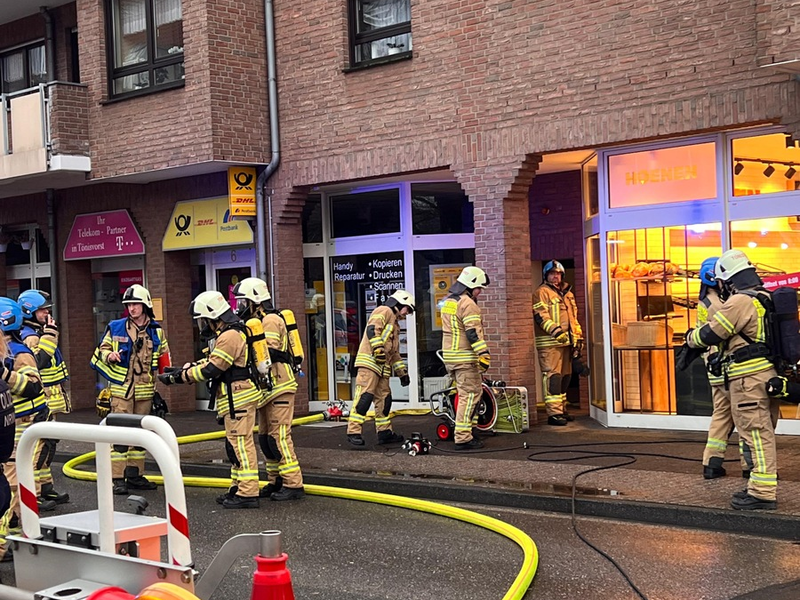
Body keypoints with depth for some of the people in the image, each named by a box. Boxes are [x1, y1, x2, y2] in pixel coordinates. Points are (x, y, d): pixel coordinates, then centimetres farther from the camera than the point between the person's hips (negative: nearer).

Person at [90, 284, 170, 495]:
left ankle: (135, 475, 19)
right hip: (121, 389, -3)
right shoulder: (115, 328, 1)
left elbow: (164, 358, 18)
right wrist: (109, 356, -14)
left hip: (145, 391, 4)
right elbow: (102, 350, 7)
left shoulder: (156, 331, 9)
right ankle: (117, 478, -6)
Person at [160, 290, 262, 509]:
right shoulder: (227, 335, 18)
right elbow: (211, 361, 22)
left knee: (241, 444, -10)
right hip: (236, 398, 11)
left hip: (239, 398, -11)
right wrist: (185, 368, 8)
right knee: (235, 445, 15)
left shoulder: (230, 336, -17)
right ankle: (238, 489, 22)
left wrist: (179, 377, -12)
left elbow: (210, 370, -19)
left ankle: (248, 493, -10)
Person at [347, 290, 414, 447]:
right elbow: (372, 329, -17)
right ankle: (353, 432, -19)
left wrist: (402, 372, 30)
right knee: (364, 396, -16)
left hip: (383, 367, 10)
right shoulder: (384, 311, 1)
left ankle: (385, 432, 17)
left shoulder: (394, 323, 31)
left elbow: (395, 352, 34)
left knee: (384, 399, 10)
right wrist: (378, 349, -24)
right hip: (369, 362, -10)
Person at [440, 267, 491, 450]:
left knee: (464, 394, 18)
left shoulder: (448, 301, 17)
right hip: (465, 358, -10)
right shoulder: (468, 304, -14)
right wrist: (484, 355, -22)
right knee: (470, 396, -7)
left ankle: (464, 433, 22)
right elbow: (474, 333, -21)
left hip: (449, 357, 10)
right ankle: (463, 438, -9)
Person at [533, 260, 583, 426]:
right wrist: (556, 331, -24)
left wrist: (578, 337, 20)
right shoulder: (542, 292, -3)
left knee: (565, 376, 12)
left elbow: (574, 318, 26)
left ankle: (562, 410, 21)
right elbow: (541, 316, -14)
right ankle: (553, 413, -13)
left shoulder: (568, 294, 22)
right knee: (553, 376, -12)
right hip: (549, 343, -8)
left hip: (566, 342, 8)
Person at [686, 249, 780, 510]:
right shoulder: (764, 298, 14)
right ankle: (762, 486, 24)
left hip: (749, 380, -10)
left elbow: (710, 334, -10)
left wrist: (691, 337, 9)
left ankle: (762, 493, -6)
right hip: (768, 375, 10)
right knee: (762, 434, 16)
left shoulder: (739, 302, -15)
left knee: (755, 435, -7)